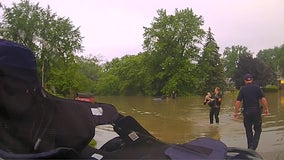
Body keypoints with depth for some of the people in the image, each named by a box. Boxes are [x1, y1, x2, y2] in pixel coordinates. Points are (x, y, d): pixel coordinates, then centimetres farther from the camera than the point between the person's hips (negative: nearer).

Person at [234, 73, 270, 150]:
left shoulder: (242, 89, 0)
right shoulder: (257, 87, 0)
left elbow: (238, 102, -6)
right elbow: (263, 99, -8)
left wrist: (236, 112, 1)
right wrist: (266, 109, 2)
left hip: (246, 112, 1)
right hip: (256, 111, -1)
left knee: (248, 131, 12)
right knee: (258, 130, 10)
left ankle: (250, 148, 19)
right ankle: (253, 146, -7)